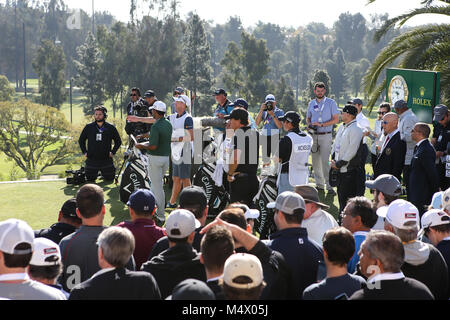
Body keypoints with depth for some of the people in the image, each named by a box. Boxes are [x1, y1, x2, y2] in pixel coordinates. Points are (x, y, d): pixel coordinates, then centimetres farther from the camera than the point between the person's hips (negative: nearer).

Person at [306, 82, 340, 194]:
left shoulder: (331, 103, 0)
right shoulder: (311, 104, 13)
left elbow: (336, 119, -4)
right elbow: (308, 118, 22)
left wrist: (321, 124, -14)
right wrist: (310, 124, -2)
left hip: (326, 136, -5)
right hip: (314, 135, 5)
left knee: (325, 161, -12)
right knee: (315, 161, 5)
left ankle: (329, 185, -11)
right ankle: (319, 184, 12)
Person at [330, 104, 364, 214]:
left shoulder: (356, 129, -15)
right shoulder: (342, 127, 12)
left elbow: (352, 151, -19)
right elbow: (335, 144, 19)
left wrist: (338, 164, -16)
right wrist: (333, 159, 5)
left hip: (349, 169, -9)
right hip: (340, 168, 9)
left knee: (348, 198, -4)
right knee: (340, 195, 16)